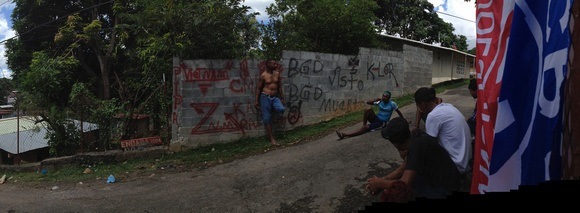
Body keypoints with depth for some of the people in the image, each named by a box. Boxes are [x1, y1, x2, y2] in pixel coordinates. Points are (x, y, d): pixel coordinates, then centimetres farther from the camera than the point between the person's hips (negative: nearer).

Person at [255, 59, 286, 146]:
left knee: (282, 109, -25)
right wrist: (256, 100, -4)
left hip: (275, 97, 4)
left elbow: (279, 86, 15)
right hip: (265, 97, -4)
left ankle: (271, 108, 10)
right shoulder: (263, 75, -6)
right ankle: (272, 139, 6)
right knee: (267, 118, -2)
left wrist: (282, 97, 14)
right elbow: (259, 88, -2)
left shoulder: (277, 74, 7)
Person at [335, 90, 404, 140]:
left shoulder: (392, 104, -8)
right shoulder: (380, 102, 2)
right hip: (376, 118, 5)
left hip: (382, 122, -5)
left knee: (366, 128, -27)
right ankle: (364, 125, -16)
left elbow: (399, 112, 3)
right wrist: (376, 99, -15)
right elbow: (367, 102, -3)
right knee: (368, 109, -26)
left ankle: (344, 135, -38)